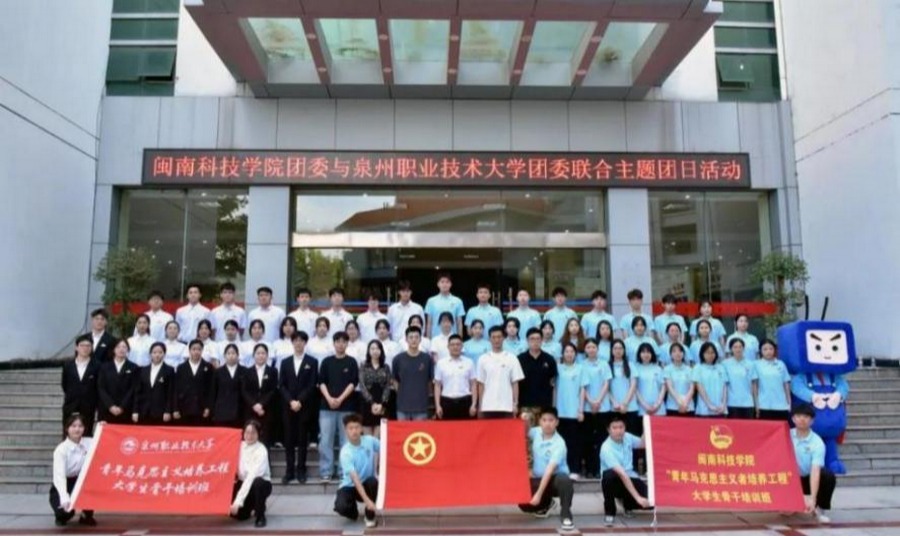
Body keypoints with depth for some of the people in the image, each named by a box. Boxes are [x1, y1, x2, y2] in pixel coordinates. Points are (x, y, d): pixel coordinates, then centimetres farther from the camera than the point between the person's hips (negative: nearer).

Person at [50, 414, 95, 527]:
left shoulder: (89, 443, -7)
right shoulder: (61, 449, -20)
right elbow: (59, 476, -31)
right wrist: (65, 499, -45)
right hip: (63, 486, -4)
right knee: (66, 508, -31)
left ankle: (87, 516, -2)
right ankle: (62, 516, 10)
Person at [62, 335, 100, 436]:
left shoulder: (96, 366, -2)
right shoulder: (67, 365, 5)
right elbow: (64, 385, 13)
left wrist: (96, 405, 2)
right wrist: (70, 397, 13)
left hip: (88, 408, -2)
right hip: (70, 408, 2)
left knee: (86, 437, 1)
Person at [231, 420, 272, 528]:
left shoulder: (261, 451, -23)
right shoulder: (239, 446, -5)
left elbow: (252, 476, -31)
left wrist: (238, 501, -37)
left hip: (261, 484, -4)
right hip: (243, 483, 4)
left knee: (257, 483, -38)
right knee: (237, 514, -17)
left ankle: (260, 516, -14)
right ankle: (251, 506, 20)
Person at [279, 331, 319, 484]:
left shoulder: (312, 362, 4)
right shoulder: (285, 362, 12)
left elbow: (312, 385, -4)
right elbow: (281, 385, 6)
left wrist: (300, 401, -13)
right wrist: (291, 401, -9)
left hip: (305, 407, -2)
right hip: (288, 406, 2)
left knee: (302, 439, 1)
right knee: (289, 439, 2)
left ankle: (301, 470, 7)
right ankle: (289, 471, 8)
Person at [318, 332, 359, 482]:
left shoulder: (351, 362, 4)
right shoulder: (326, 362, 8)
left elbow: (353, 383, -3)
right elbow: (321, 382, 4)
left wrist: (340, 399, -13)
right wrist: (329, 398, -11)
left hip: (347, 407, -1)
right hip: (327, 406, 1)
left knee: (346, 441, 3)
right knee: (326, 440, 1)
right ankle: (326, 472, 8)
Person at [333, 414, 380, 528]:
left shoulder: (370, 440, -13)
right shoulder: (345, 452, -24)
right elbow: (354, 478, -32)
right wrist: (366, 500, -40)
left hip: (367, 484, 2)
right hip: (350, 486, -2)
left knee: (373, 481, -32)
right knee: (341, 507, -30)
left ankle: (370, 516, -7)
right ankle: (354, 512, 10)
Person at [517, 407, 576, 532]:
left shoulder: (559, 443, -23)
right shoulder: (536, 432, -6)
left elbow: (550, 470, -30)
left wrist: (539, 494, -35)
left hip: (555, 478, -5)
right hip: (538, 479, 5)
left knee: (564, 480, -40)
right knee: (524, 503, -17)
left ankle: (565, 516, -23)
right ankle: (546, 503, 17)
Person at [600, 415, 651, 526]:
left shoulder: (627, 437, -7)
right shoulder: (607, 448, -27)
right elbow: (621, 474, -34)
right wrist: (637, 497, -40)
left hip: (630, 479, 5)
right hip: (616, 480, -5)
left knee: (649, 499, -21)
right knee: (609, 475, -40)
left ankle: (627, 503, 15)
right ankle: (609, 513, -15)